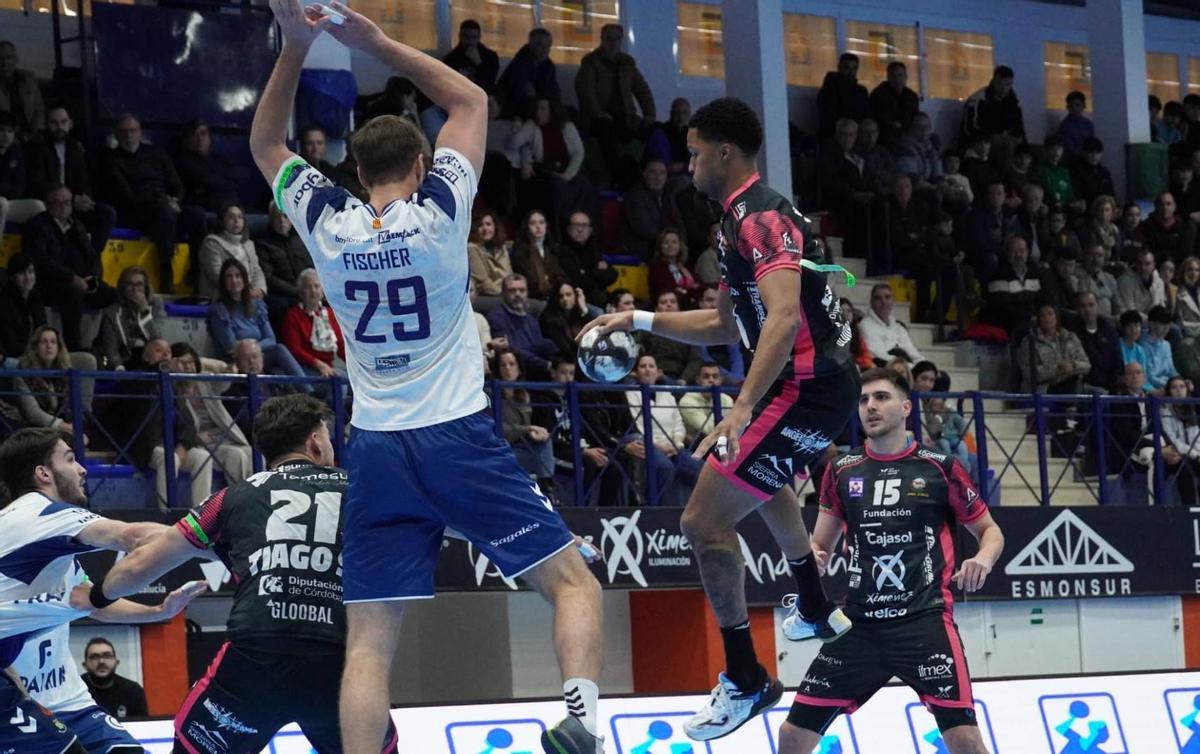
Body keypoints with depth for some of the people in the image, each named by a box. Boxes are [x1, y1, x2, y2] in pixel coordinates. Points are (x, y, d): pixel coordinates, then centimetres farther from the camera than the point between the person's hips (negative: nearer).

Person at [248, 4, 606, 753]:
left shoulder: (326, 222, 2)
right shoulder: (439, 211, -4)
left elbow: (265, 143, 19)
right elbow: (472, 101, 10)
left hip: (376, 450, 2)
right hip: (459, 436, -2)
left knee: (370, 643, 1)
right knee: (573, 582, 6)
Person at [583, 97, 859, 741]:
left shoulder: (760, 217, -18)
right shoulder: (746, 219, 16)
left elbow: (783, 315, -33)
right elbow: (729, 325, 26)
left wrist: (743, 408, -41)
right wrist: (641, 321, 21)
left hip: (807, 389, -12)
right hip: (814, 381, 12)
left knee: (705, 519, -14)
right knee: (761, 480, 40)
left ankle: (745, 679, -5)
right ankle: (817, 610, 60)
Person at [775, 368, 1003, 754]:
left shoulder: (940, 468, 1)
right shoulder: (843, 470, 10)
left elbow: (989, 530, 10)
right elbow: (820, 544, 18)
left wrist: (983, 559, -13)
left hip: (924, 620, -4)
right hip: (860, 624, 4)